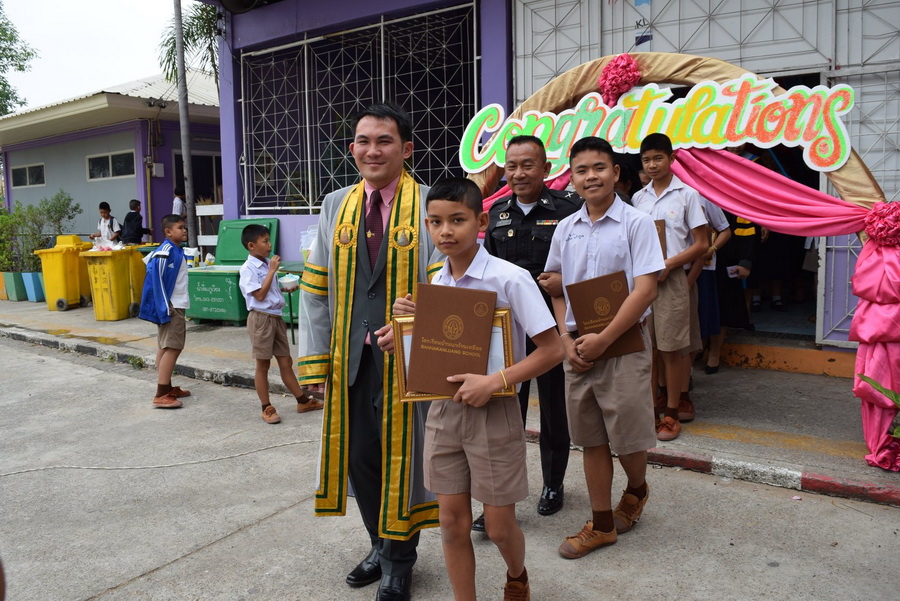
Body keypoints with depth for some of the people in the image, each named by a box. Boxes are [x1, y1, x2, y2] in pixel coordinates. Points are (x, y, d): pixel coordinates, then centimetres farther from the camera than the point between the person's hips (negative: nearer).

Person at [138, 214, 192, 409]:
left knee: (166, 347, 15)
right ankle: (161, 395, -11)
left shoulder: (177, 251, 13)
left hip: (177, 306, 10)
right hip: (170, 308, -10)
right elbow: (156, 280, -19)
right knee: (172, 348, -11)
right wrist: (164, 309, -20)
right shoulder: (165, 252, -17)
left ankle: (167, 388, 24)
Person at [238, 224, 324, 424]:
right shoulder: (248, 269, -11)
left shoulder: (268, 264, 12)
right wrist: (272, 270, -15)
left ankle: (303, 401, 19)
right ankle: (266, 408, 12)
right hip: (261, 318, -7)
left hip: (276, 316, 7)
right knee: (263, 364, 3)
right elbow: (260, 295, -17)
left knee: (285, 361, 13)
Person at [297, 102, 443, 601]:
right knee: (357, 455, 14)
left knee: (401, 454, 8)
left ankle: (399, 559, 31)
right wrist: (316, 362, 3)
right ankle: (381, 547, 38)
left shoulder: (427, 206, -5)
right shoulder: (336, 207, 7)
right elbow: (315, 289, 7)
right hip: (350, 358, 4)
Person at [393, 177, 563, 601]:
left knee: (499, 525, 9)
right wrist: (407, 321, -6)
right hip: (443, 409, 5)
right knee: (452, 521, 10)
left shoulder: (510, 278, -15)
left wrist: (494, 382, -23)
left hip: (494, 410, -4)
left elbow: (552, 349, -15)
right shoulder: (434, 284, 3)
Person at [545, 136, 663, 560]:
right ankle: (601, 524, 24)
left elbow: (645, 289, -13)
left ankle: (636, 491, 38)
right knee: (591, 438, 10)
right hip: (578, 346, 4)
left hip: (623, 344, -4)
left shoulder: (635, 224, -6)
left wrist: (603, 339, -17)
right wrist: (567, 340, -2)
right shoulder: (565, 230, 7)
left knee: (628, 435, 5)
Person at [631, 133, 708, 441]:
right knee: (648, 345, 8)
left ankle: (671, 412, 12)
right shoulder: (638, 197, 10)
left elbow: (701, 244, -4)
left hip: (671, 279, -4)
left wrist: (668, 264, -15)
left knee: (671, 348, 1)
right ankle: (665, 396, 23)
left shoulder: (687, 194, -2)